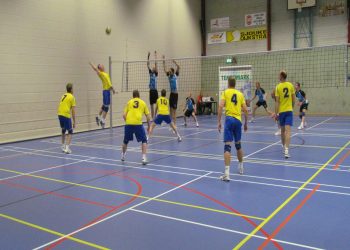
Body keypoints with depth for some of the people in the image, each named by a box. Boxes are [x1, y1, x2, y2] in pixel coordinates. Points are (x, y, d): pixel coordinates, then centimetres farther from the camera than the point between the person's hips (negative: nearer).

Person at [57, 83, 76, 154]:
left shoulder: (64, 96, 18)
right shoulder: (72, 97, -2)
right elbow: (73, 111, -5)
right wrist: (74, 122, -2)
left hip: (60, 114, 7)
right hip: (66, 115, -6)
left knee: (63, 131, 24)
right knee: (70, 132, 4)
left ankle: (63, 147, 29)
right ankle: (67, 148, -9)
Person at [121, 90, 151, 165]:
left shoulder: (129, 102, 17)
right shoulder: (143, 103, 16)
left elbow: (124, 115, 9)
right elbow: (148, 116, 14)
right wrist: (149, 126, 25)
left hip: (128, 124, 2)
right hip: (138, 124, -2)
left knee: (126, 141, 23)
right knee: (144, 141, 12)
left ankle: (123, 156, 41)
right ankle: (144, 158, 0)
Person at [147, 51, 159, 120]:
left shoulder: (156, 74, 0)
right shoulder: (150, 73, 12)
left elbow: (156, 64, -6)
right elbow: (148, 64, 9)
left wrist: (155, 56, -4)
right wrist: (148, 56, 4)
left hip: (155, 91, -5)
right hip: (151, 91, 5)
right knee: (152, 106, 8)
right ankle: (153, 118, 14)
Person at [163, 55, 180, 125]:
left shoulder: (175, 75, -3)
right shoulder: (169, 76, 8)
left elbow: (178, 67, -15)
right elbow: (165, 69, 6)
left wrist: (175, 62, -27)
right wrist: (164, 61, -1)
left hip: (175, 94, -5)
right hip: (171, 93, 5)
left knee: (174, 109, -6)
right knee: (171, 108, 7)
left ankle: (174, 123, -3)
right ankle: (172, 122, 14)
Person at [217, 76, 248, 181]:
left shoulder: (225, 92, 4)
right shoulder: (240, 94, 13)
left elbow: (221, 107, -8)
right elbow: (245, 110, 10)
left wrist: (219, 122, -6)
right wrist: (246, 123, 21)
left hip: (229, 119, -3)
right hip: (238, 120, 4)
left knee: (227, 146, -8)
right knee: (238, 144, 21)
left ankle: (227, 173, -17)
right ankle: (240, 167, 37)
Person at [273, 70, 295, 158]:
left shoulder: (278, 87, -6)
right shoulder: (291, 85, 1)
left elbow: (277, 102, -8)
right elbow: (294, 99, 6)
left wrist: (276, 113, -4)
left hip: (281, 111, 0)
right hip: (289, 110, 0)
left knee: (282, 130, 17)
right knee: (288, 131, -7)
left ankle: (284, 147, 35)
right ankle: (286, 150, -19)